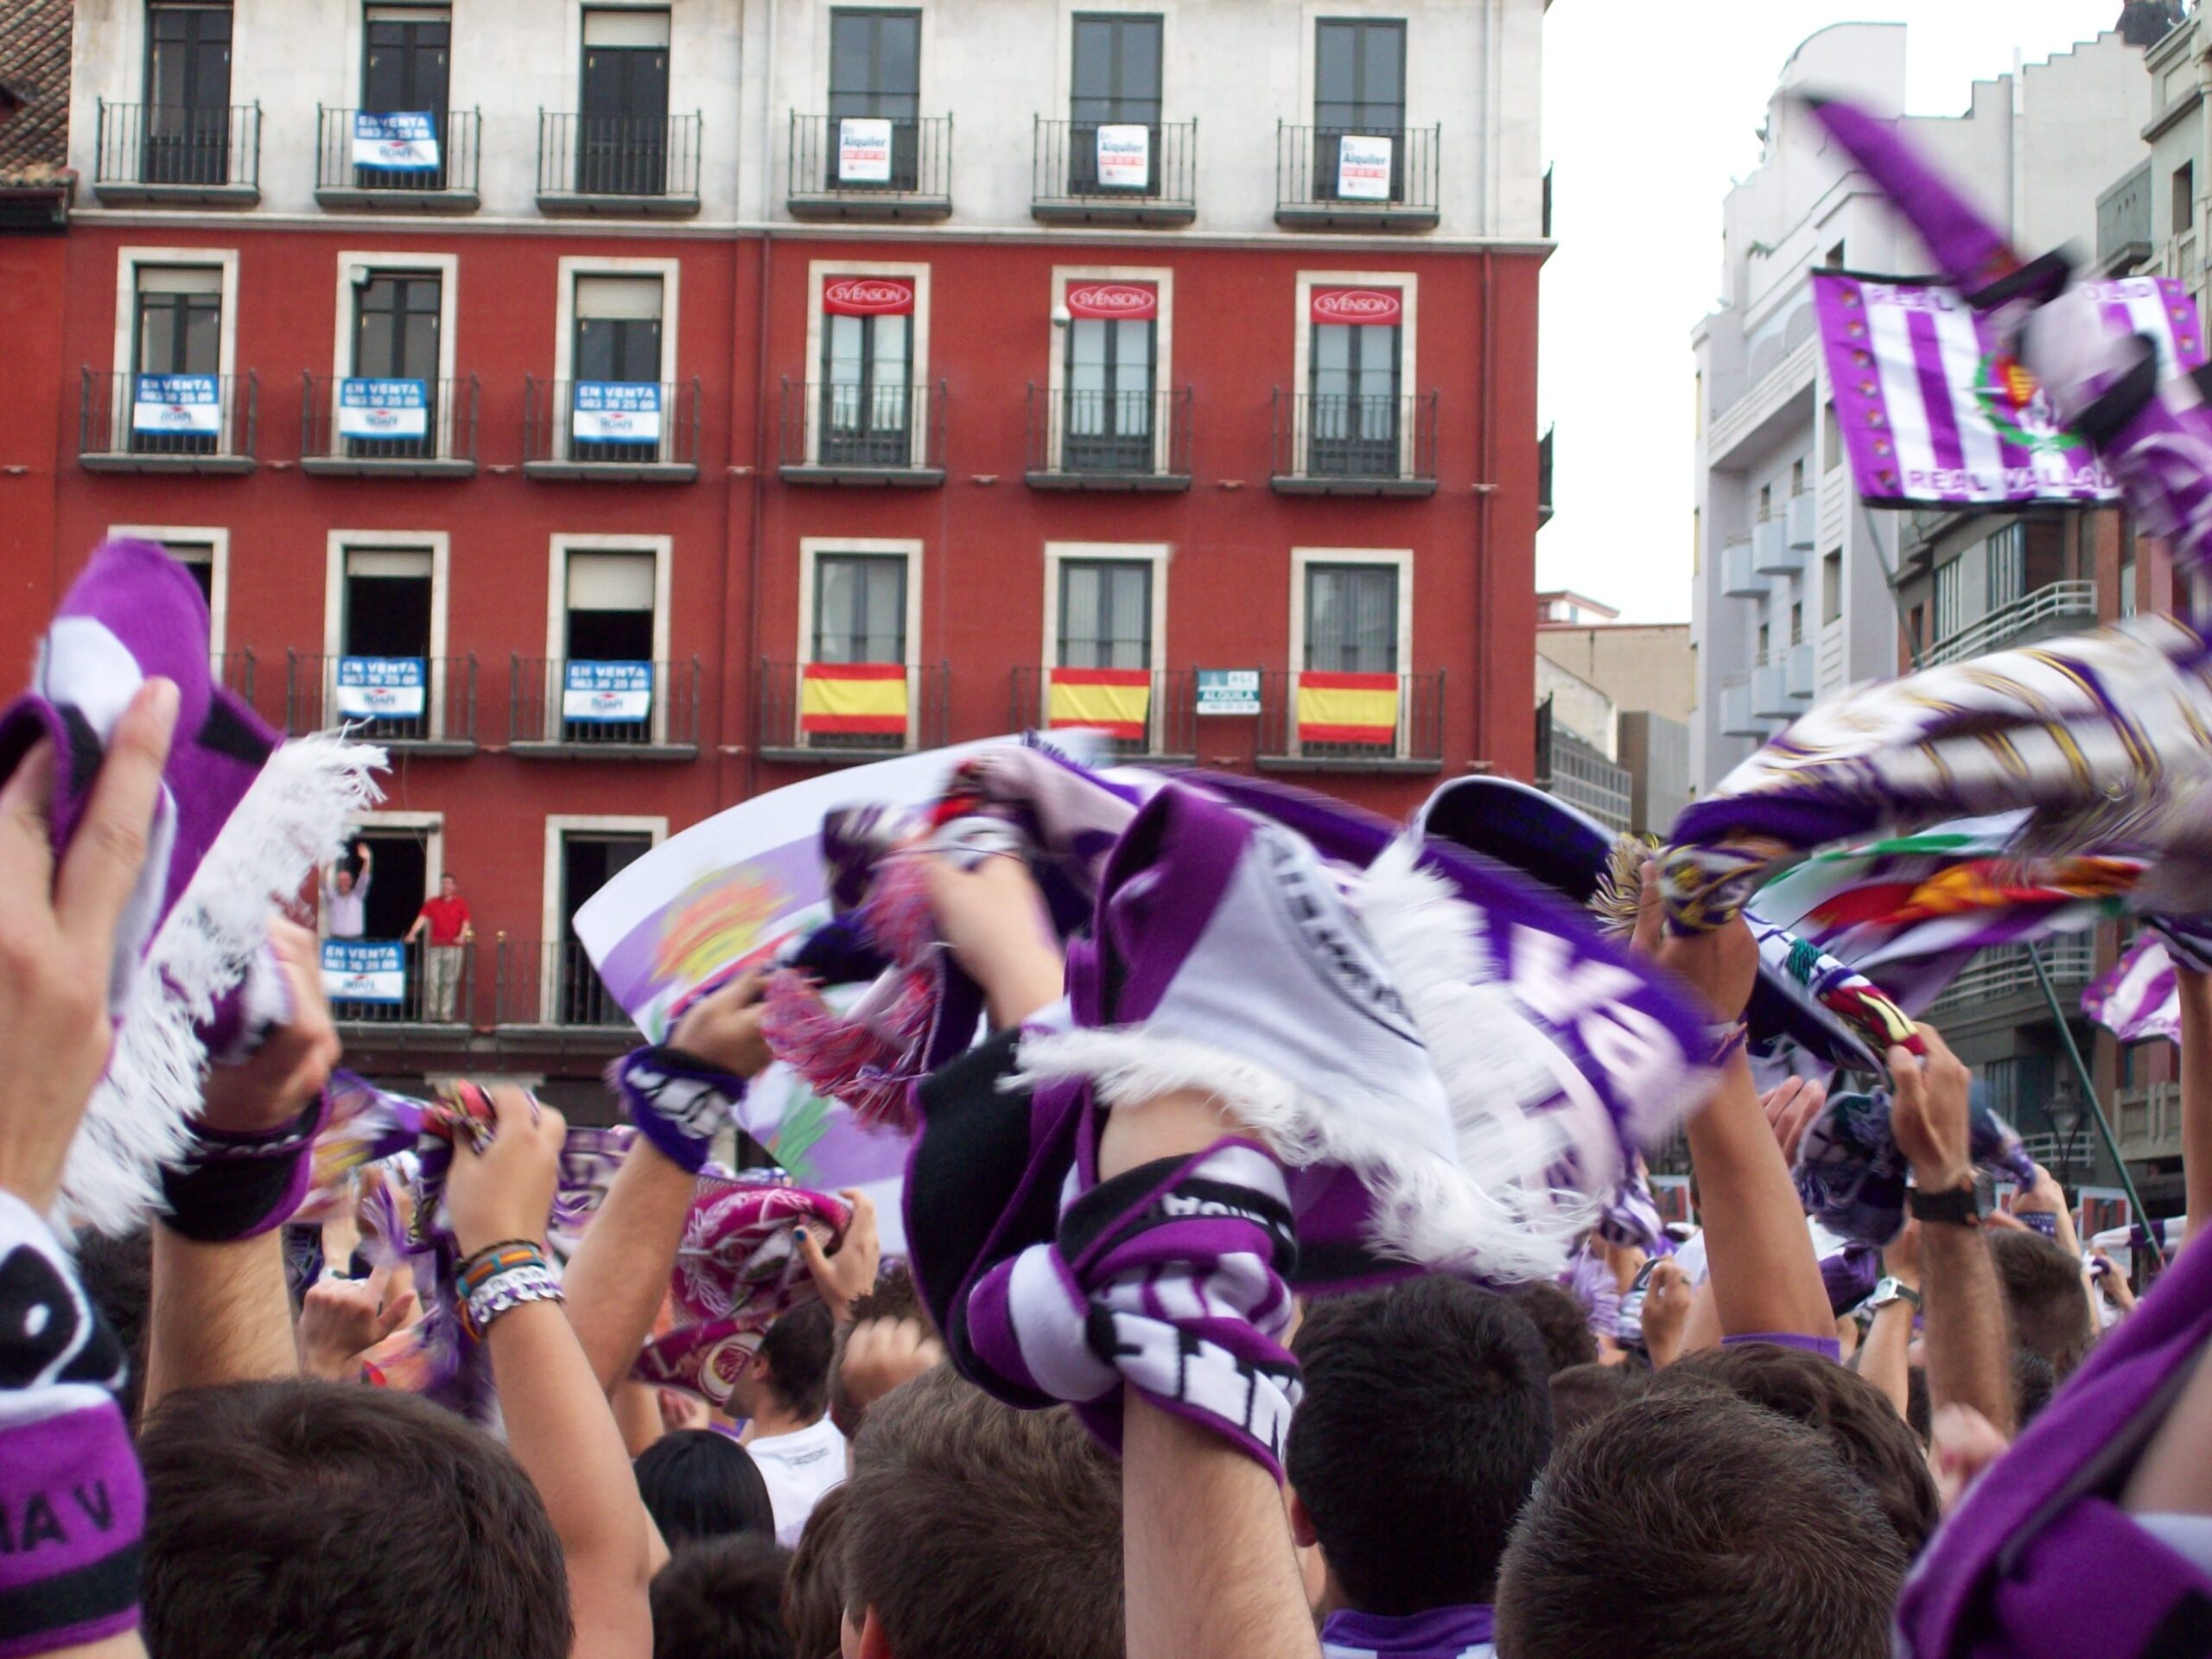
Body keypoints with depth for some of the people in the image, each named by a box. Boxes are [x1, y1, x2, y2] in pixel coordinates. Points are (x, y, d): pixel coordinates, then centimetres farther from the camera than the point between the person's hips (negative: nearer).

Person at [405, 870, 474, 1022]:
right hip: (434, 947, 2)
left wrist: (462, 937, -20)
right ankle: (431, 1014, 1)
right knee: (431, 980, -5)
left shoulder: (461, 904, 8)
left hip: (454, 948, -2)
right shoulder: (431, 903, 12)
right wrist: (412, 934, -16)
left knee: (450, 981, -2)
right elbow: (422, 918, 0)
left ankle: (446, 1014, 0)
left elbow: (466, 923, -1)